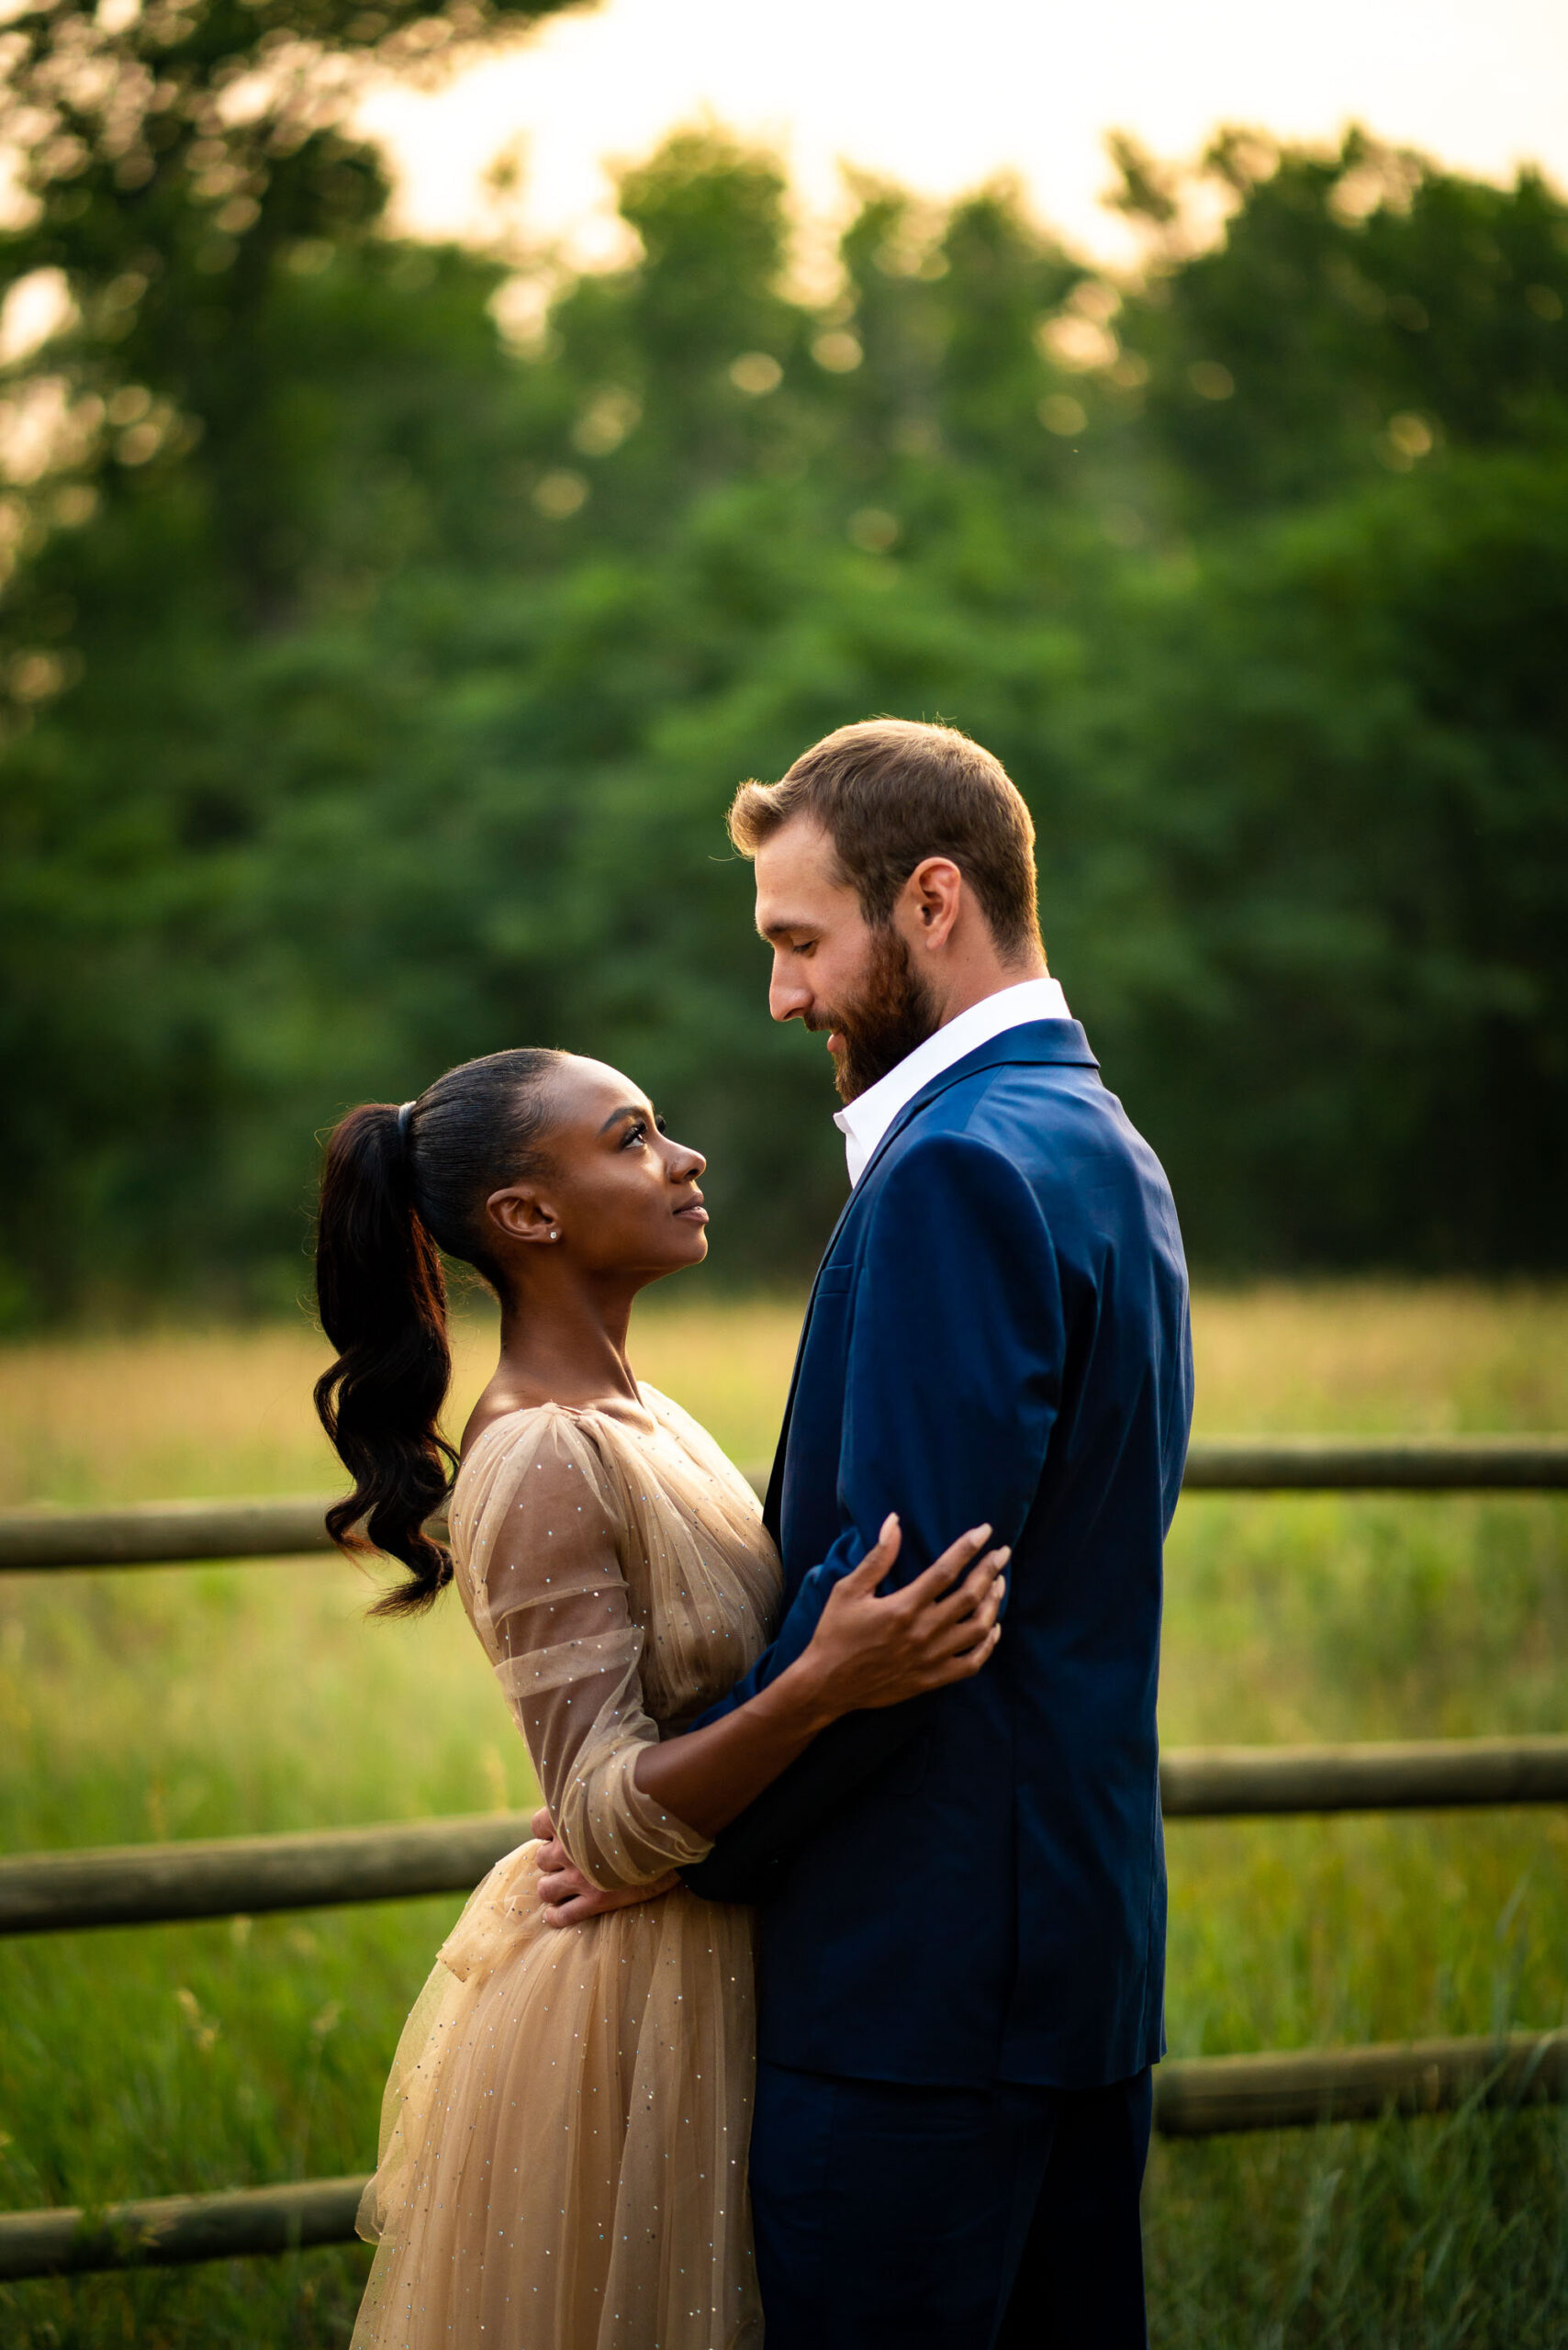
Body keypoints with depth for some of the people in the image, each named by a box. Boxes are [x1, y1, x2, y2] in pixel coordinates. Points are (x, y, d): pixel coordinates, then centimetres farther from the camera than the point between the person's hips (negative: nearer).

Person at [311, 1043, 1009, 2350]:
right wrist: (825, 1687, -38)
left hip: (705, 1977, 9)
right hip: (630, 1996, -9)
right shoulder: (541, 1463, -21)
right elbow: (607, 1826, -25)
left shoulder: (637, 1416, 8)